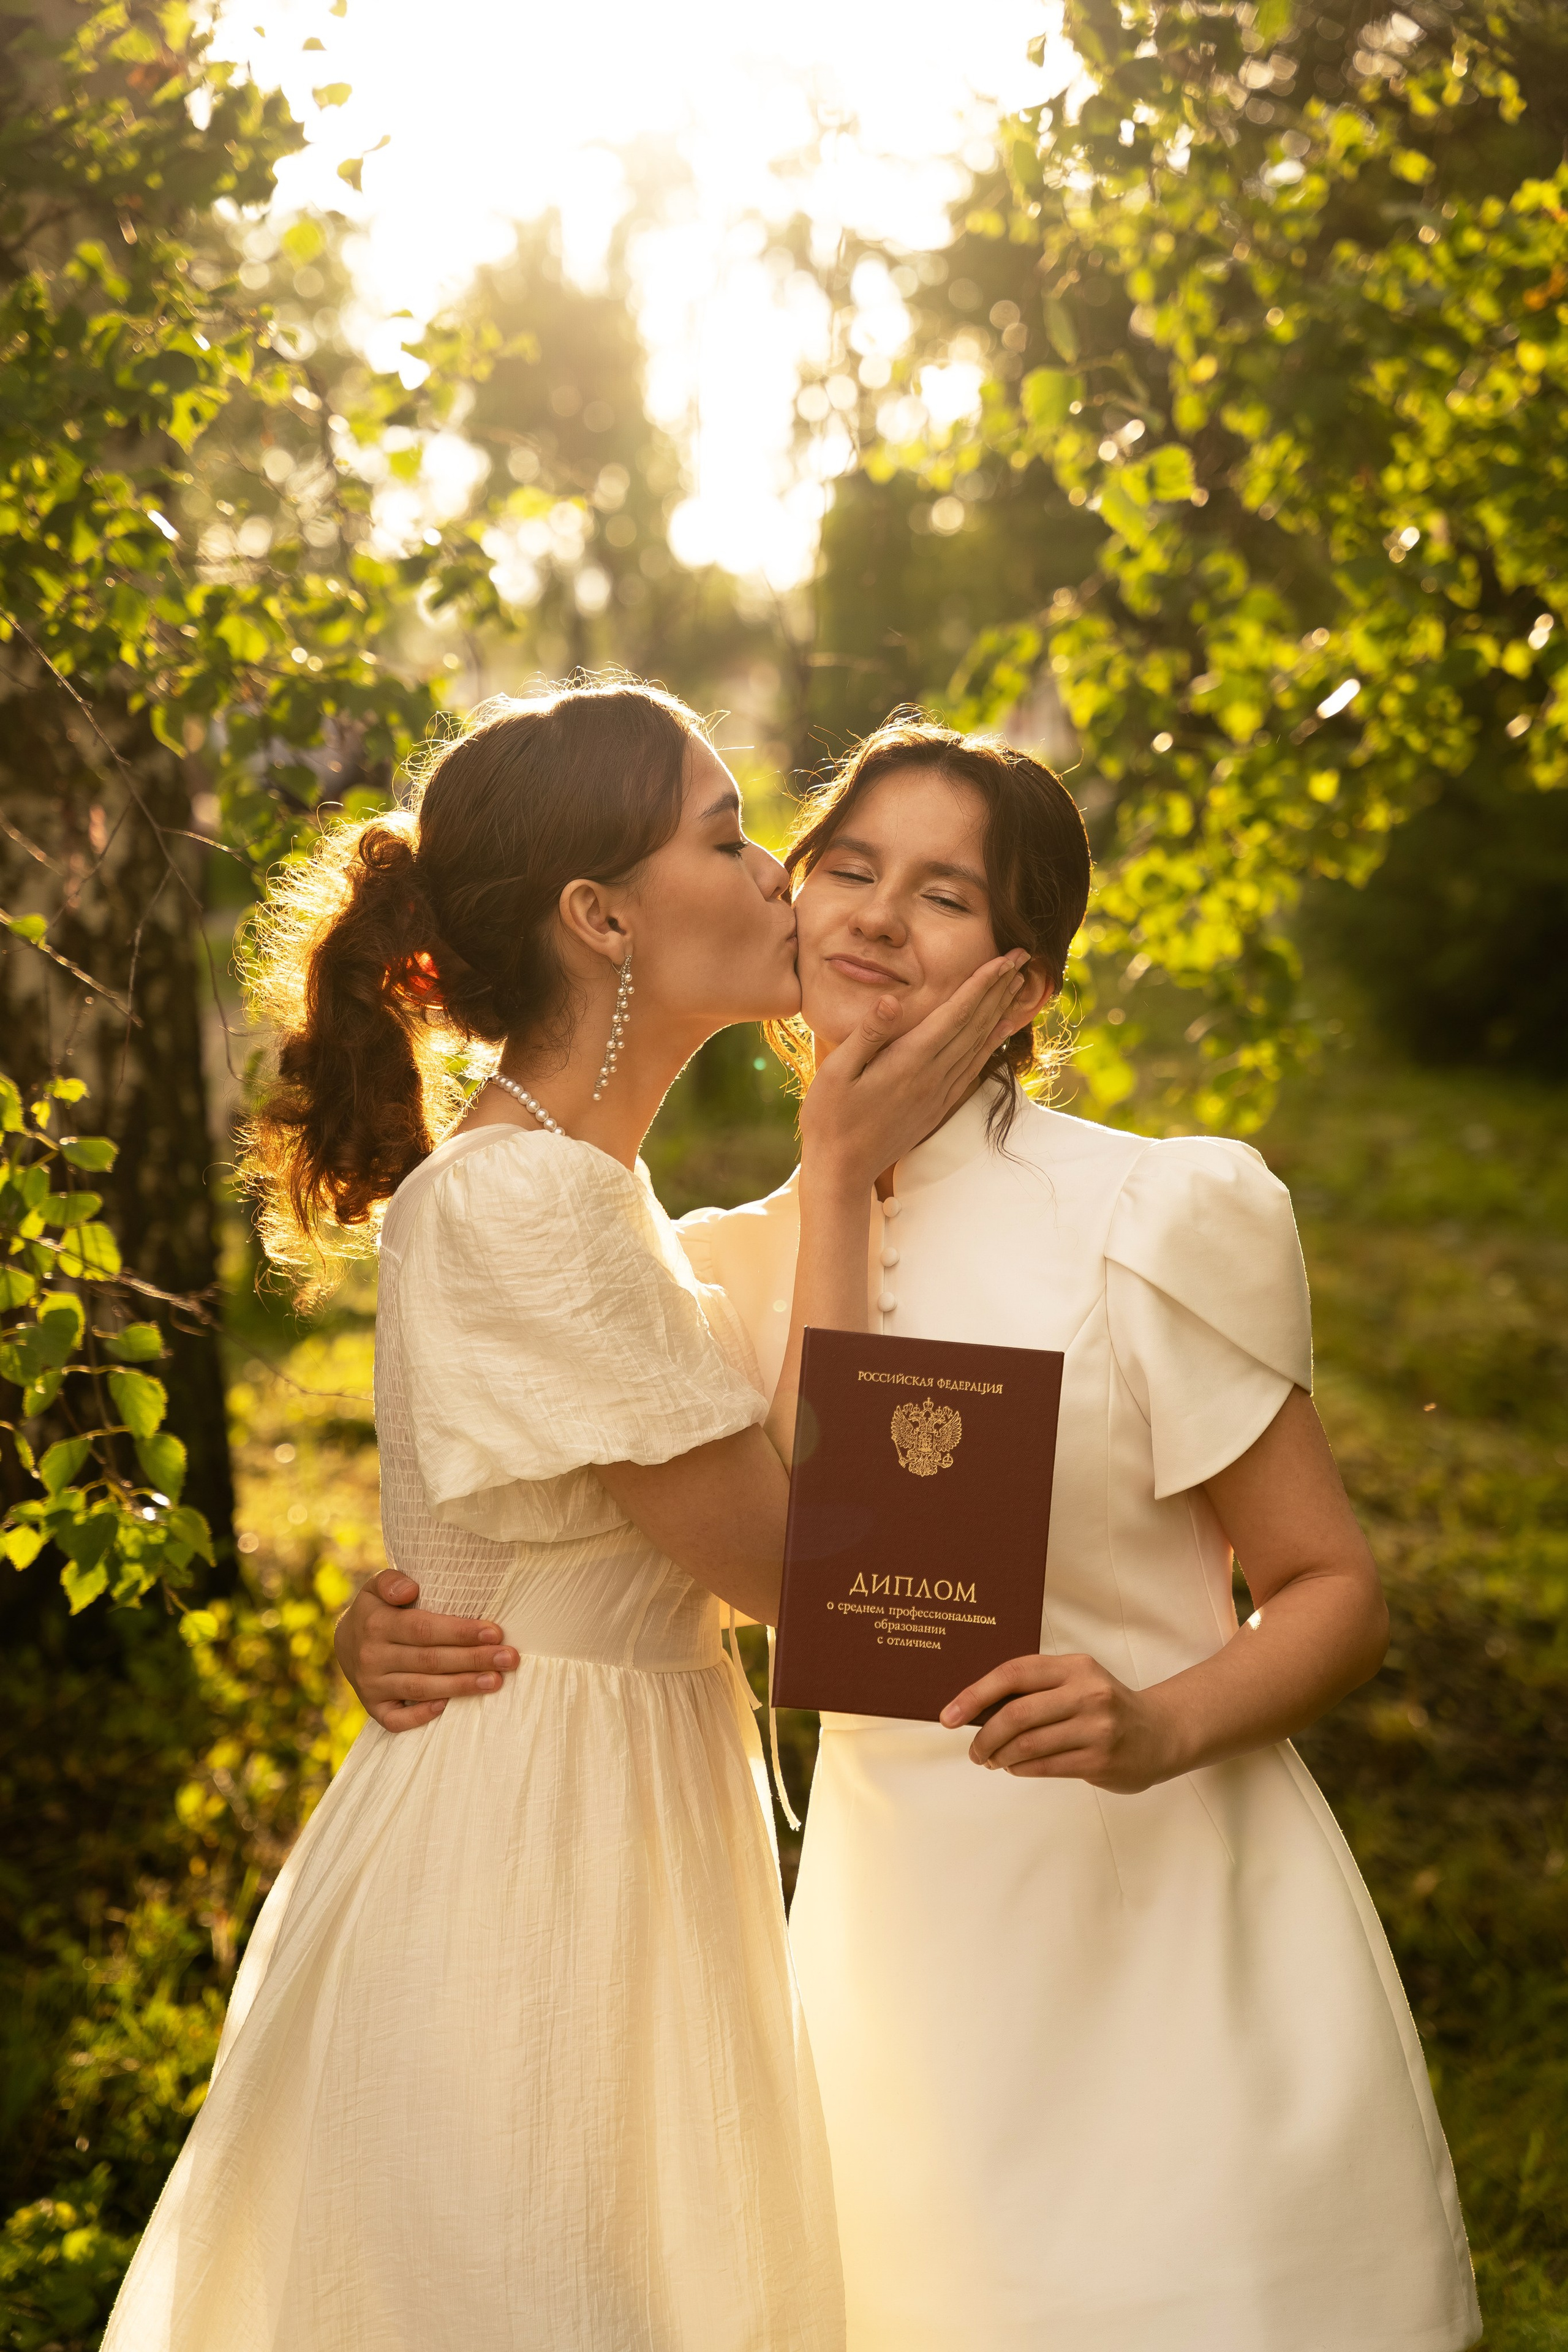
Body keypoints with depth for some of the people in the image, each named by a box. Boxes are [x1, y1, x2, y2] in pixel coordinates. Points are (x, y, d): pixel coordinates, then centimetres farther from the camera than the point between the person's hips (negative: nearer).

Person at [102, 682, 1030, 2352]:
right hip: (516, 1881, -10)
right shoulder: (514, 1200, -21)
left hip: (607, 1849, 10)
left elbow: (723, 1520, 11)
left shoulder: (578, 1186, 11)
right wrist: (840, 1173, -13)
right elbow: (785, 1555, -18)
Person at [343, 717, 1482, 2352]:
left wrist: (1158, 1726, -24)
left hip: (1158, 1909, -3)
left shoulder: (1153, 1220, -12)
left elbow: (1335, 1592, -6)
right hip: (890, 1933, 4)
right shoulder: (735, 1268, 1)